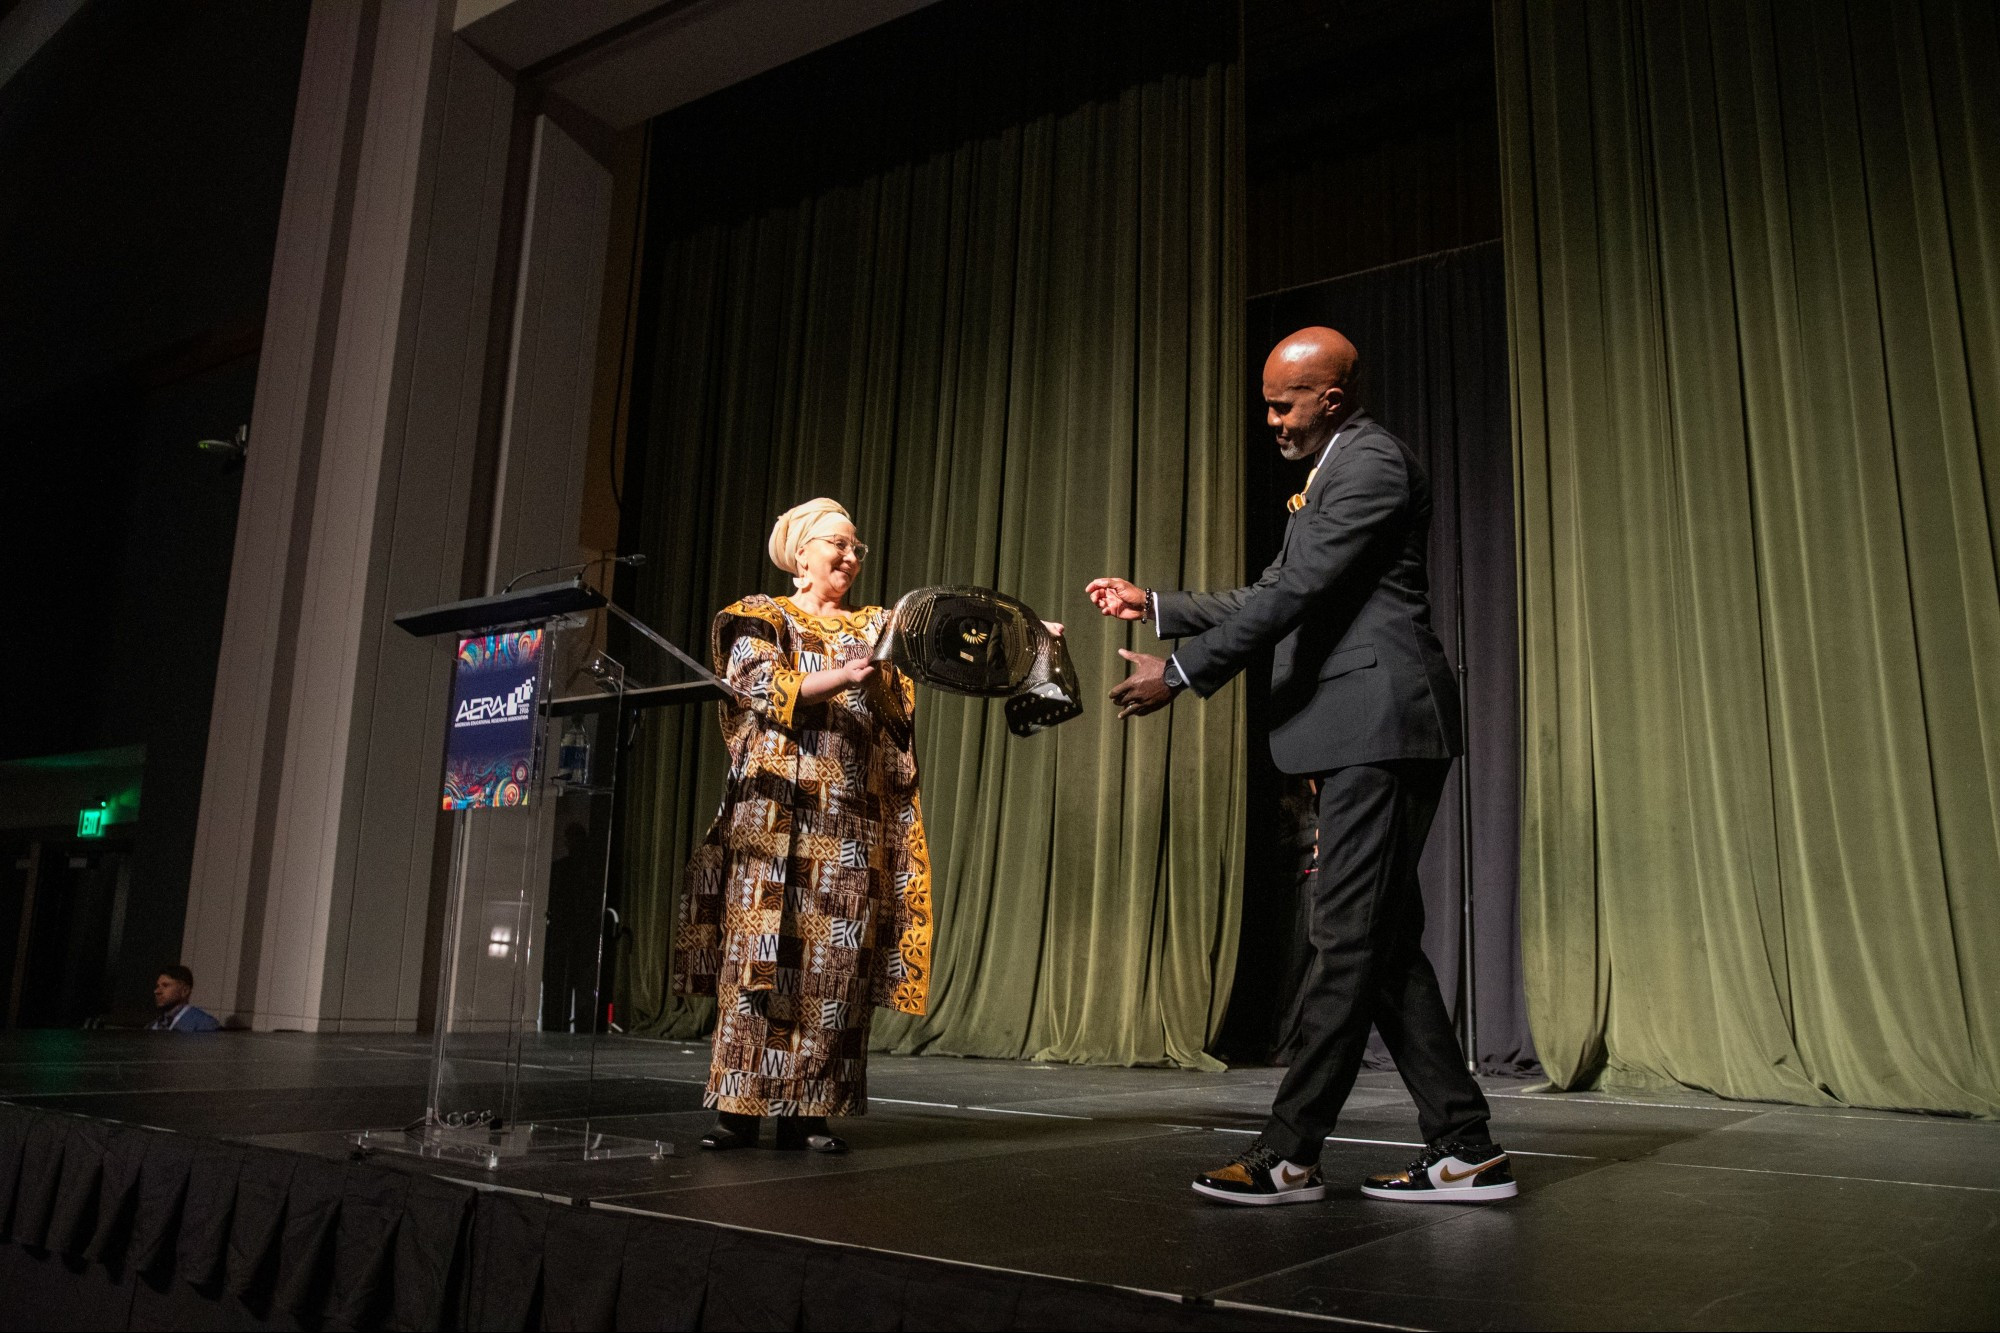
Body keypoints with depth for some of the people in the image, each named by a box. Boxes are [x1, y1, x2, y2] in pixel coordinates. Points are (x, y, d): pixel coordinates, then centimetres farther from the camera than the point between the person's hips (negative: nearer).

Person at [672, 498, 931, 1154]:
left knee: (834, 961, -3)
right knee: (757, 952, -7)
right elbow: (769, 689, -7)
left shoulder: (874, 628, 19)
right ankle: (737, 1109, -1)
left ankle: (806, 1111, 2)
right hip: (776, 812, -3)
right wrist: (845, 675, -22)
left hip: (852, 821, 3)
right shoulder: (760, 619, 10)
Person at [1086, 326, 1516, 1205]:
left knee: (1348, 943, -7)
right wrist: (1153, 606, 17)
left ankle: (1288, 1155, -2)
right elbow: (1270, 596, 25)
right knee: (1384, 944, 9)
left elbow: (1298, 592, -17)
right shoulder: (1331, 474, 25)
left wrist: (1182, 672, -15)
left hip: (1380, 731, -11)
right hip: (1359, 739, 11)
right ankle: (1463, 1150, 14)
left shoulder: (1372, 463, -8)